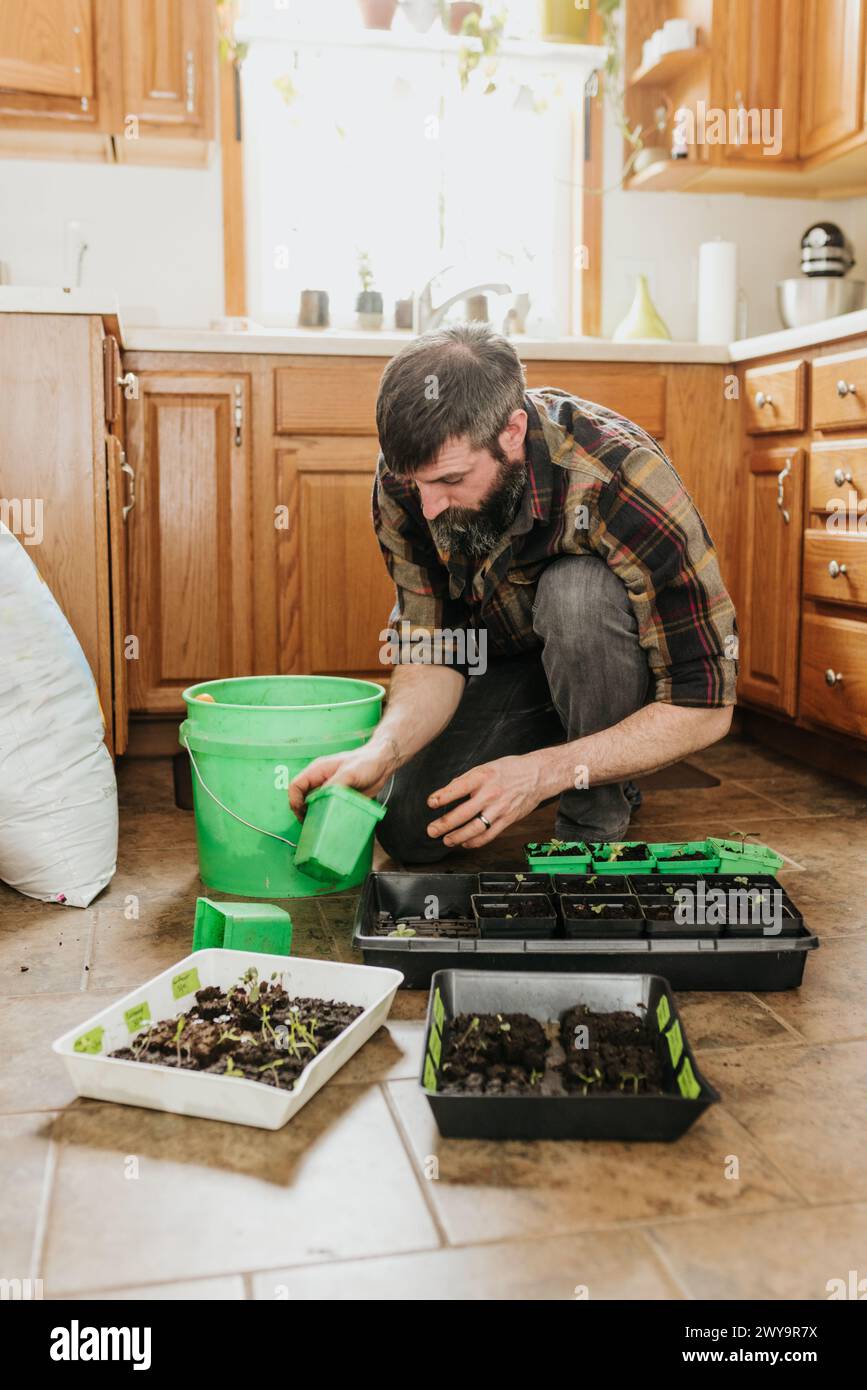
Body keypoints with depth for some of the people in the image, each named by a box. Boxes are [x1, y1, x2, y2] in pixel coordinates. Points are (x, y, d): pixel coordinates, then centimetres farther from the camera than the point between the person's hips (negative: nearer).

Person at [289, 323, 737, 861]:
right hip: (501, 657, 4)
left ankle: (599, 811, -14)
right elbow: (430, 654, -15)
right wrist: (382, 752, -36)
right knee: (410, 831, -9)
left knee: (576, 591, -37)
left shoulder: (626, 483, -36)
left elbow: (706, 706, -32)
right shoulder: (405, 481, -21)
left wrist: (545, 771, -40)